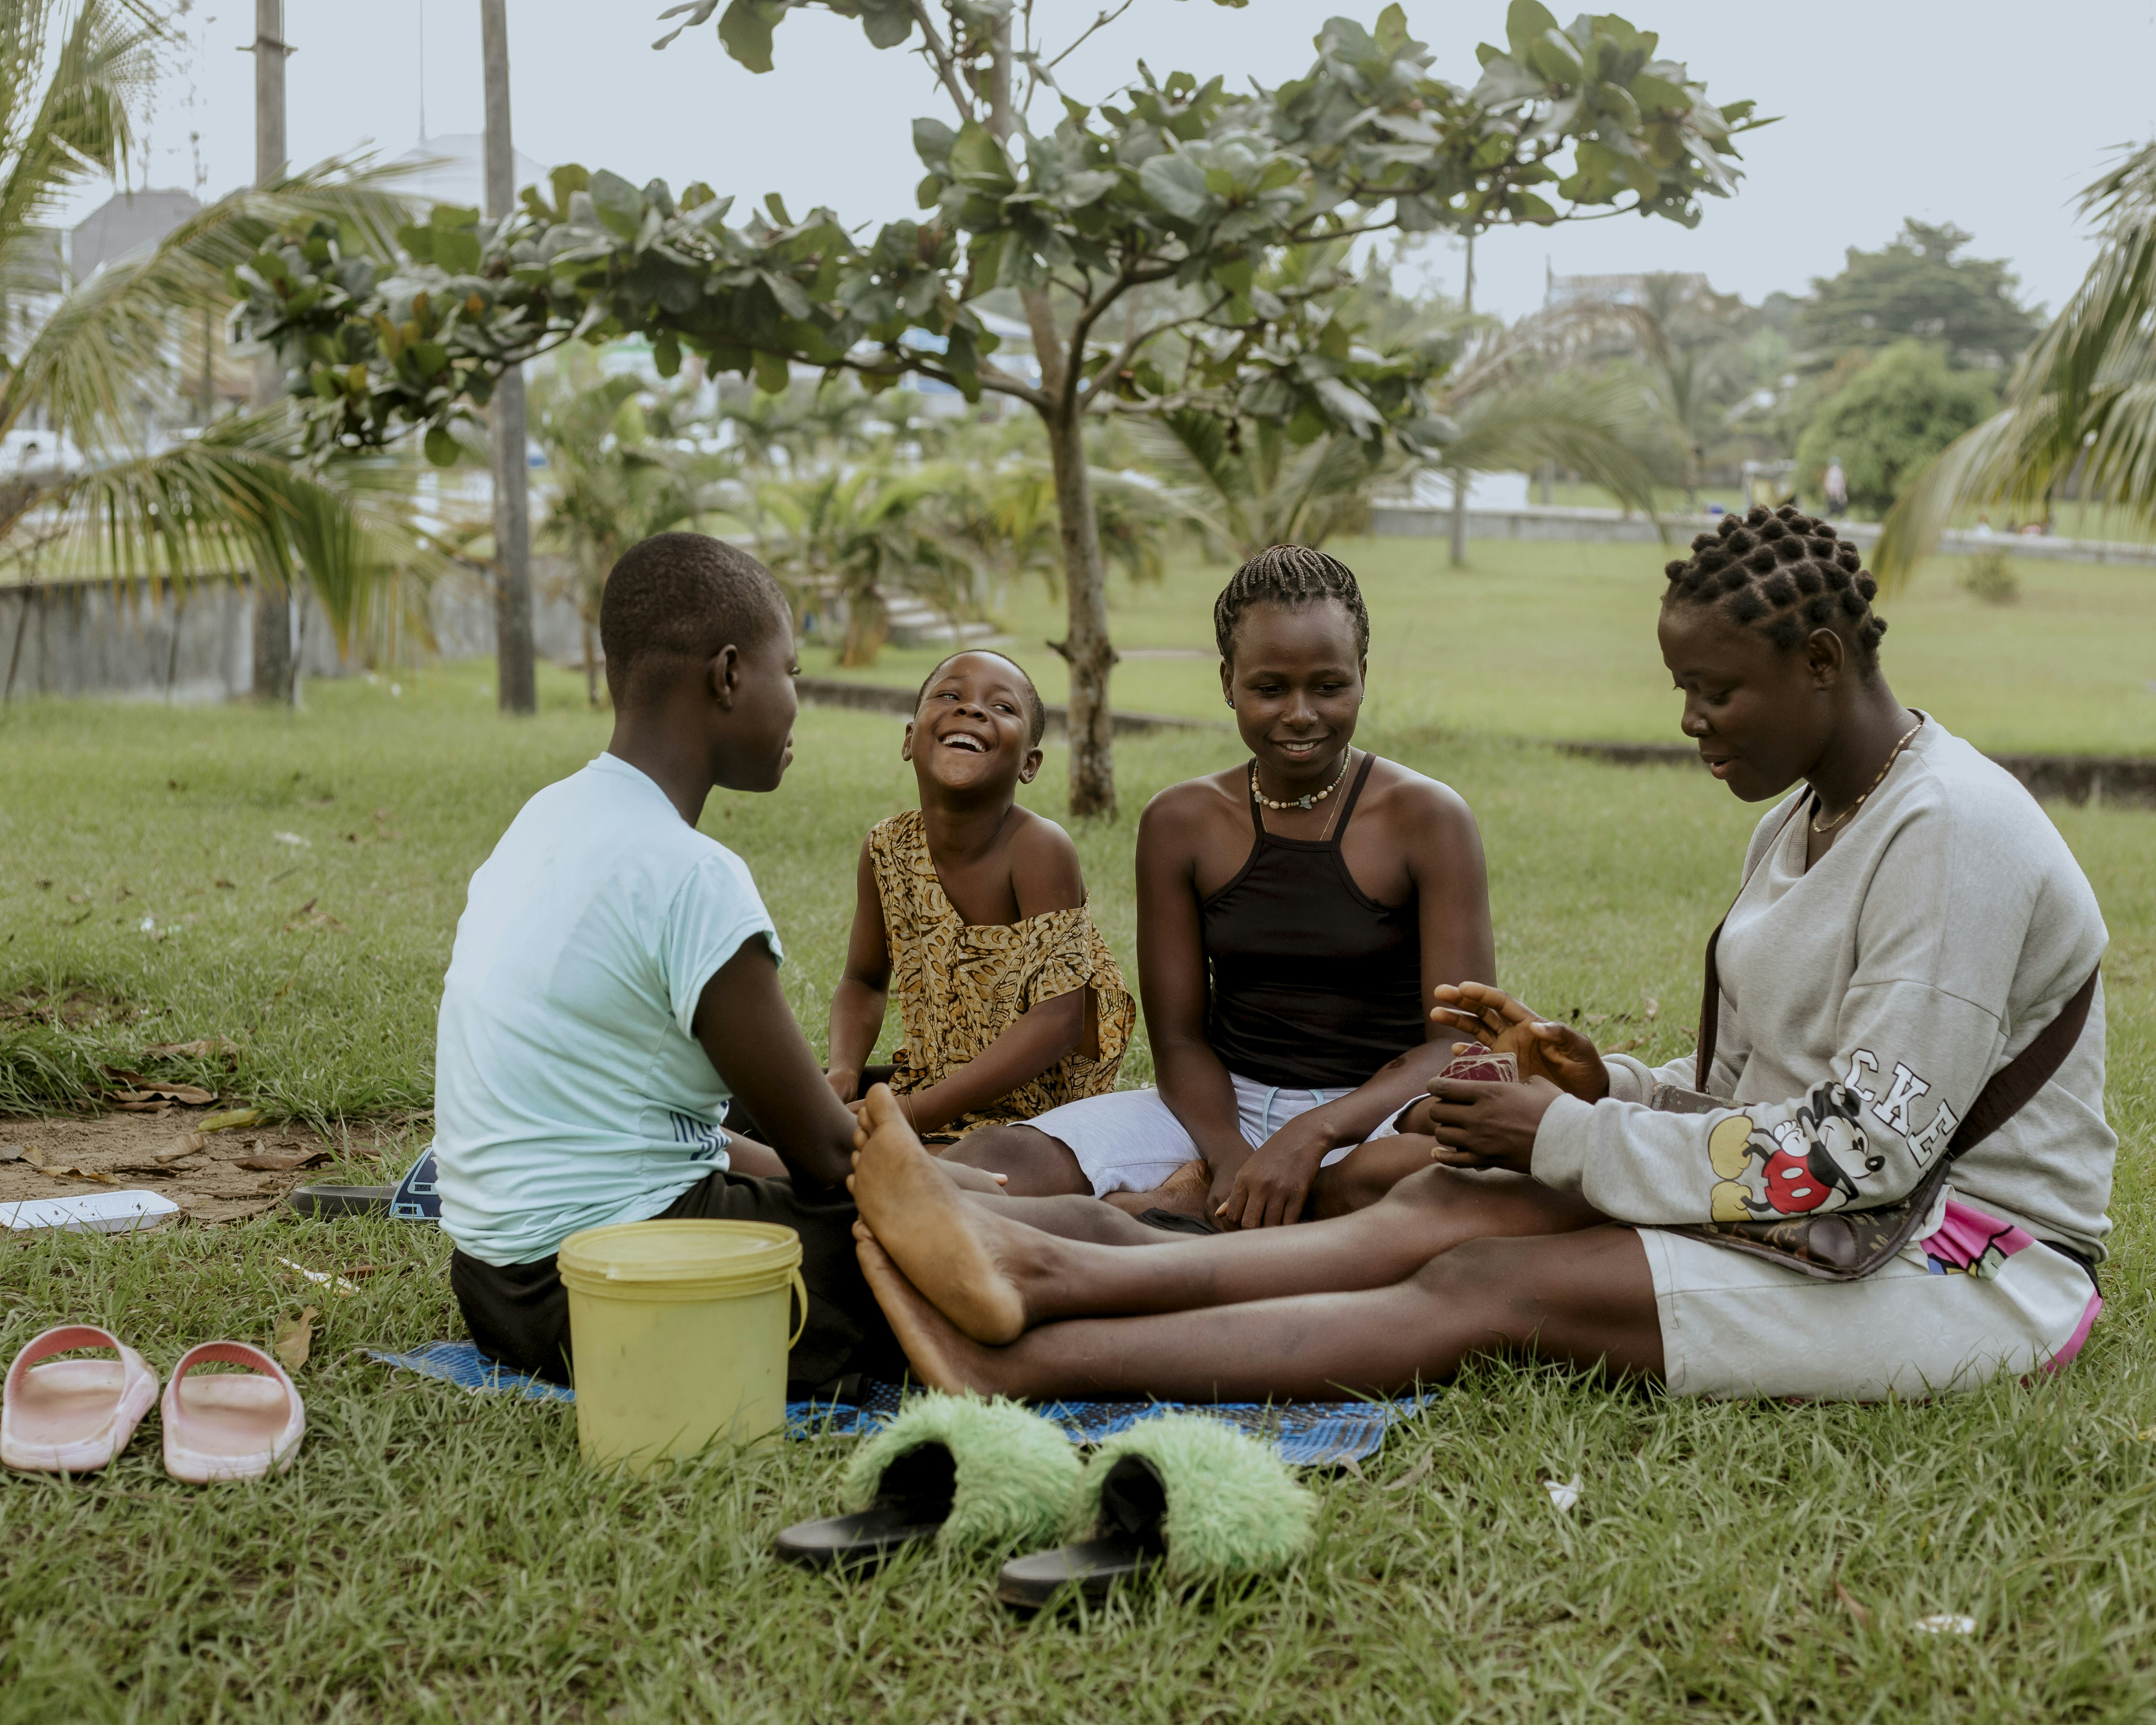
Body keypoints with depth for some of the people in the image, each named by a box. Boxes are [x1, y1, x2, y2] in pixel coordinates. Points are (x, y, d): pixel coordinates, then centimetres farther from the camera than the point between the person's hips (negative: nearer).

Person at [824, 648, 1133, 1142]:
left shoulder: (1039, 848, -19)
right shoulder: (887, 848, -2)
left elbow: (1056, 1022, -23)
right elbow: (865, 981, 14)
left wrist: (907, 1113, -26)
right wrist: (842, 1072, -8)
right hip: (931, 1080, 6)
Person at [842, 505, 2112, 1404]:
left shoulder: (1956, 833, -17)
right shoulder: (1802, 822, 14)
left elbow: (1863, 1152, -23)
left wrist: (1570, 1141, -18)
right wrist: (1606, 1084, -3)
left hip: (1973, 1268, -8)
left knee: (1490, 1287, -23)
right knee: (1454, 1203, -14)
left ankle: (1031, 1362, -28)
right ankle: (1045, 1276, -26)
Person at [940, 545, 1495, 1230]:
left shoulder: (1426, 819, -5)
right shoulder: (1182, 823, 5)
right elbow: (1178, 1038, 3)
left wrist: (1314, 1133, -27)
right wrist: (1231, 1157, -19)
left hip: (1375, 1114, -2)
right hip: (1228, 1107, 3)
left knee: (1425, 1164, -43)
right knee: (986, 1164, -23)